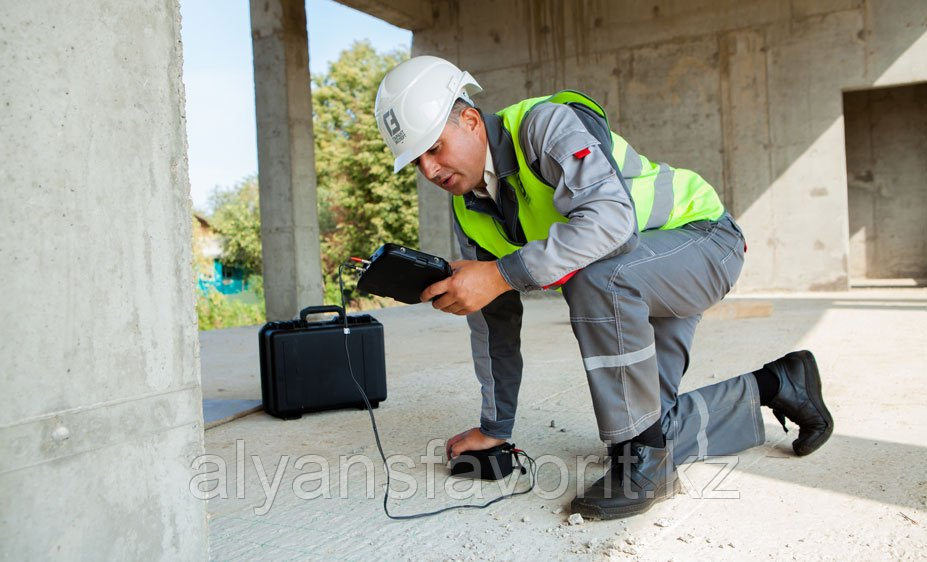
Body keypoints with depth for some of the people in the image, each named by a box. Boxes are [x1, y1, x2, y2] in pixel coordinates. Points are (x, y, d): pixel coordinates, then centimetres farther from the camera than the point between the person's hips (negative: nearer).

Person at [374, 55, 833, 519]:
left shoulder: (545, 123, -25)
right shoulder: (468, 212, -2)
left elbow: (611, 217, -42)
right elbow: (494, 320, 3)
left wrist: (502, 273, -45)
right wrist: (494, 428, 5)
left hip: (701, 237, -8)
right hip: (631, 286, 8)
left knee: (597, 275, -39)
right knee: (650, 428, -1)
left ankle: (641, 461, -23)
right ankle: (773, 385, 21)